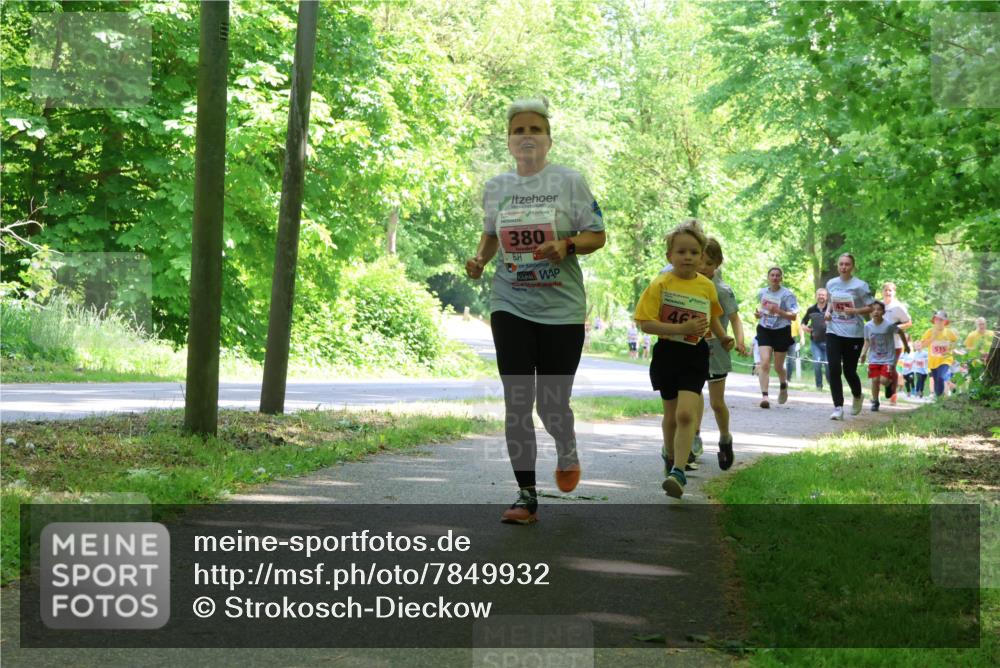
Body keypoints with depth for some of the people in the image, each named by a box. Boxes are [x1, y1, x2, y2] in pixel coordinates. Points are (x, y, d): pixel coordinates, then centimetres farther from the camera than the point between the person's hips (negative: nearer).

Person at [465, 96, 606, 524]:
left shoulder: (569, 182, -2)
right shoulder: (496, 187, 8)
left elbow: (597, 235, 0)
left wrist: (567, 245, -20)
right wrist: (480, 258, 4)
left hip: (562, 308, -2)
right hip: (510, 306, 2)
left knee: (552, 404, -1)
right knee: (517, 402, -4)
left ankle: (566, 450, 36)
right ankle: (526, 496, 3)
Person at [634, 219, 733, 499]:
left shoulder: (707, 286, 2)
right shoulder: (661, 284, -9)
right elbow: (645, 323, -16)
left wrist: (723, 337, 9)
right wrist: (682, 328, -24)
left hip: (695, 354, 0)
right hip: (667, 353, 0)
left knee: (686, 413, -17)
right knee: (672, 415, 15)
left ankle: (677, 471, -19)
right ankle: (669, 453, 43)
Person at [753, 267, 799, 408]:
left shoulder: (787, 294, -8)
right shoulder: (761, 293, 6)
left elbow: (794, 316, -13)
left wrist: (778, 311, -27)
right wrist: (758, 314, 2)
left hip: (781, 331, -2)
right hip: (764, 330, 2)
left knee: (778, 367, 10)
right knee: (764, 362, -17)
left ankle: (783, 385, 43)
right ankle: (764, 395, -22)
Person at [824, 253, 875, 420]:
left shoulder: (860, 286, -6)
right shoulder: (831, 284, 7)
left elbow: (870, 308, -2)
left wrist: (854, 311, -18)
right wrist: (828, 311, 2)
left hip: (854, 334, -3)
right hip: (834, 332, 3)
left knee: (849, 370, 5)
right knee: (834, 370, -11)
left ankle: (858, 396, 37)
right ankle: (838, 407, -7)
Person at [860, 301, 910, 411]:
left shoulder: (889, 325, -16)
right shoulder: (868, 326, -7)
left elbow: (901, 332, 2)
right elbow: (867, 341, 4)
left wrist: (906, 346, 14)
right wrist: (863, 353, -13)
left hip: (888, 358, -3)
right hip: (874, 358, 3)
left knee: (884, 380, -14)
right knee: (875, 380, -3)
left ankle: (891, 381, 22)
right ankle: (875, 402, 16)